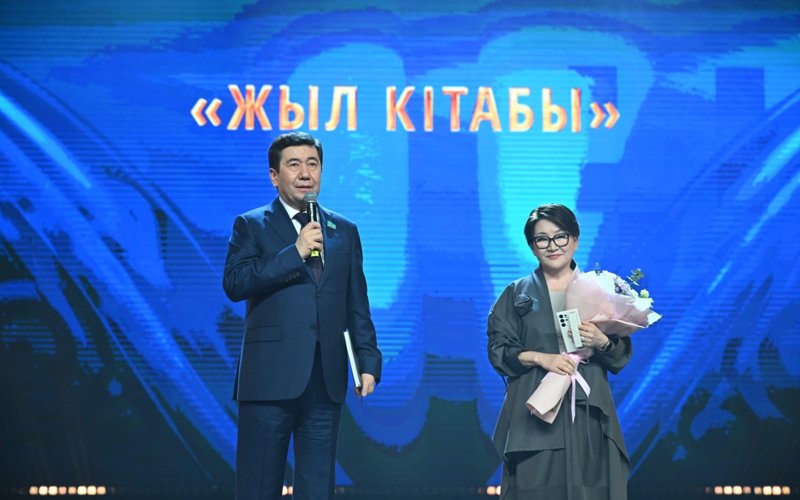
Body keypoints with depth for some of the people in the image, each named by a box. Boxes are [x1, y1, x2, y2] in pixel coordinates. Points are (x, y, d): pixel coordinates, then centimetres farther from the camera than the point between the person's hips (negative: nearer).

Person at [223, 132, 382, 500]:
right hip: (271, 377, -3)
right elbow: (234, 283, -11)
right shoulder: (251, 226, 5)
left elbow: (357, 304, 14)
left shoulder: (344, 231, 15)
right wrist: (295, 252, -15)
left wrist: (368, 361, 4)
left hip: (326, 379, 3)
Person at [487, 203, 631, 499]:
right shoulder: (517, 294, 9)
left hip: (587, 412, 1)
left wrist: (602, 343, -13)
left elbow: (622, 355, 8)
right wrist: (539, 357, -13)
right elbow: (498, 350, 2)